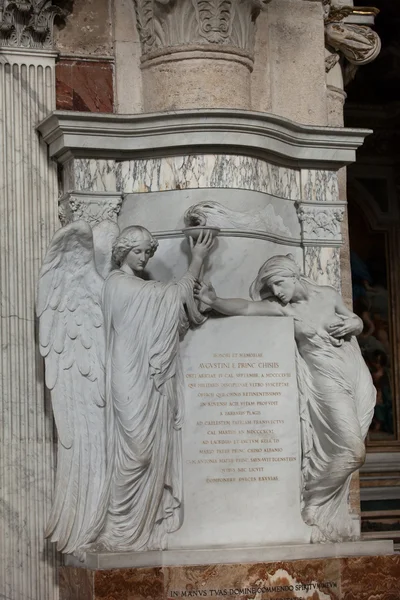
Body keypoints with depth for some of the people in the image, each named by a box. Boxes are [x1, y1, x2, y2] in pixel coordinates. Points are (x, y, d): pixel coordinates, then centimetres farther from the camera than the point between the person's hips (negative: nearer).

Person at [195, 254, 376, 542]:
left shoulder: (327, 294, 6)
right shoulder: (283, 309, -3)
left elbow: (358, 321, 18)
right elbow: (246, 307, -18)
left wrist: (351, 325, -4)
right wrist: (214, 301, -29)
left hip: (358, 377, 4)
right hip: (330, 385, -4)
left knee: (350, 452, 3)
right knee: (353, 453, -15)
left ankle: (331, 514, 18)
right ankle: (315, 506, 4)